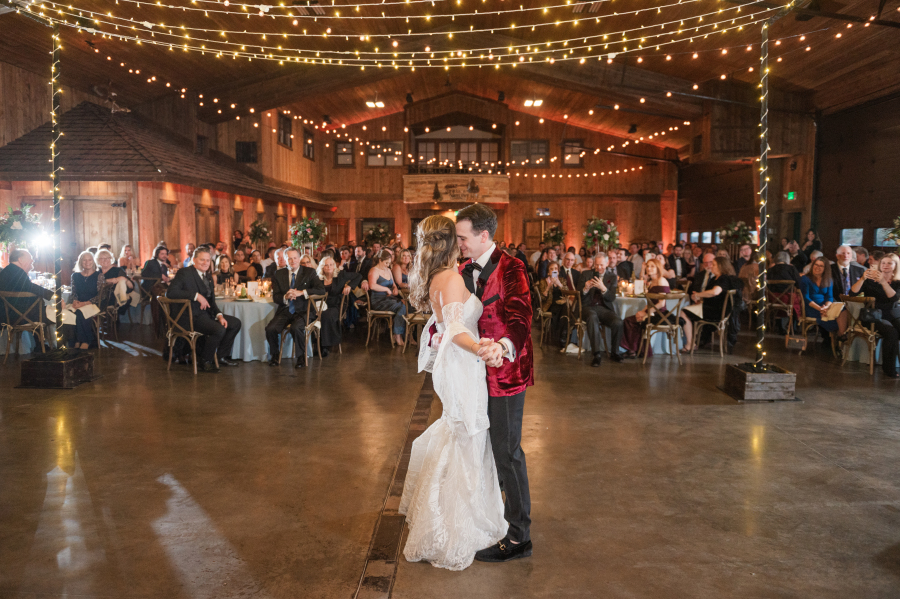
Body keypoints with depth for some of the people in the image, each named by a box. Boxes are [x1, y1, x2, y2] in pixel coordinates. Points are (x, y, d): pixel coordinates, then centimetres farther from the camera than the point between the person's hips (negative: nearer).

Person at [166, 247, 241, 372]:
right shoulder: (184, 273, -9)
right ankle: (204, 362, -8)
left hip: (206, 313, 9)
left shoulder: (208, 276, 16)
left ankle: (221, 356, 12)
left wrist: (219, 315, -2)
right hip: (191, 316, -9)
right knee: (219, 329, -28)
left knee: (236, 323, 2)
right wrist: (196, 295, -25)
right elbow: (170, 293, -22)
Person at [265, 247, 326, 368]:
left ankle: (301, 357, -10)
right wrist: (286, 297, -17)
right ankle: (274, 355, 5)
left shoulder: (309, 272, 2)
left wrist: (301, 292, -20)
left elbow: (321, 290, -10)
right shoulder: (279, 274, 10)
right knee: (270, 329, -21)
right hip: (285, 310, 3)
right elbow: (275, 297, 7)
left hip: (303, 310, -3)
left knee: (296, 327, -33)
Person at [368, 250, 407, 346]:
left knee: (405, 303, -21)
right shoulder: (374, 271, -5)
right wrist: (387, 289, -16)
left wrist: (395, 288, 9)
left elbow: (393, 283, 33)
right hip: (378, 300, -8)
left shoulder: (388, 270, 22)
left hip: (389, 298, 8)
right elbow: (372, 285, -22)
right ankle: (397, 336, -18)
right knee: (401, 307, -27)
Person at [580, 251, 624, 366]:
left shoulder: (612, 277, 13)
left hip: (605, 308, 2)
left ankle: (614, 352, -5)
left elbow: (611, 298, 0)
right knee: (592, 318, -38)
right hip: (589, 307, -1)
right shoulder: (586, 275, 12)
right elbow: (580, 297, 6)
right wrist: (585, 288, -16)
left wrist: (603, 288, -20)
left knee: (618, 322, -28)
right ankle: (597, 354, -36)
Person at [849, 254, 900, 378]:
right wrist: (862, 279, -25)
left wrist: (883, 282, -25)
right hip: (875, 315, -3)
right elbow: (853, 292, -9)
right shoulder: (870, 280, 5)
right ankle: (889, 369, -18)